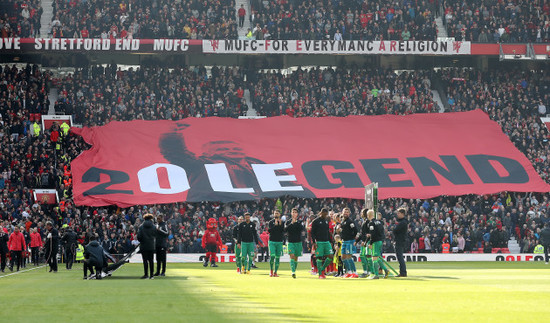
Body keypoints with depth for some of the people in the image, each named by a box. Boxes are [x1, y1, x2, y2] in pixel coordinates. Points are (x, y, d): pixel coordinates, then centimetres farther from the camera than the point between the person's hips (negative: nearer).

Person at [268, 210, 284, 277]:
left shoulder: (282, 222, 8)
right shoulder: (271, 222, 5)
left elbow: (283, 231, -4)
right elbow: (269, 230, -9)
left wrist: (280, 225, -15)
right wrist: (275, 225, -16)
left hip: (279, 242, 2)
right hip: (272, 241, -2)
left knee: (277, 257, 1)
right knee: (272, 256, -14)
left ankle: (275, 272, 7)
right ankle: (271, 271, 3)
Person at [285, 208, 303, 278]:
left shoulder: (299, 222, 5)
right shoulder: (288, 222, 5)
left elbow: (302, 229, -12)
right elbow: (285, 229, -11)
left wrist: (296, 222, -16)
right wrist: (291, 223, -18)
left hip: (298, 242, 1)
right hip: (290, 242, -1)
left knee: (296, 258, 8)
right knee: (292, 256, -17)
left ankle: (294, 271, 22)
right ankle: (293, 272, -26)